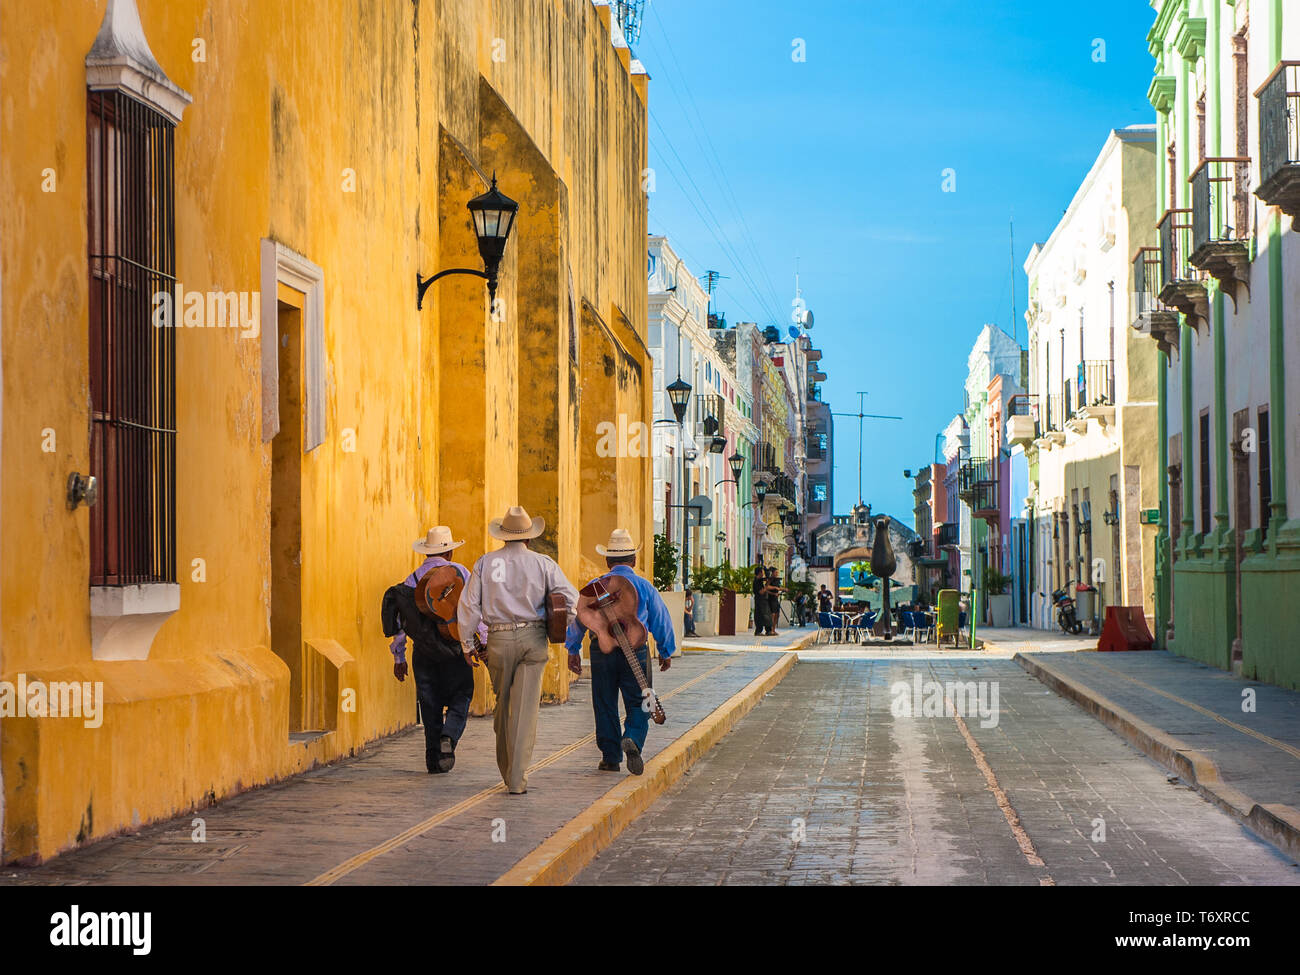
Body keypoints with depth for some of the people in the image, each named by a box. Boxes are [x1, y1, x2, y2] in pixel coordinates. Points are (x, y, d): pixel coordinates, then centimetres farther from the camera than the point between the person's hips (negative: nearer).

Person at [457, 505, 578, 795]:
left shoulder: (486, 563, 4)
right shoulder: (542, 563, 1)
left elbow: (469, 605, 2)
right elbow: (570, 596, -4)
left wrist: (466, 643, 10)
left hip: (498, 640, 2)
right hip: (532, 639, -1)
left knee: (503, 706, 17)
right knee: (525, 709, -4)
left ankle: (507, 770, 27)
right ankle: (517, 779, -10)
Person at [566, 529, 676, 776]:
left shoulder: (595, 586, 3)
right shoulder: (645, 587, 2)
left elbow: (578, 617, 5)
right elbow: (662, 622, 6)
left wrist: (573, 649, 14)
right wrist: (666, 652, 18)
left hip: (602, 651, 1)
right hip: (635, 652, -1)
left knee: (605, 705, 10)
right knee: (638, 704, 6)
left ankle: (610, 757, 12)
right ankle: (633, 739, -21)